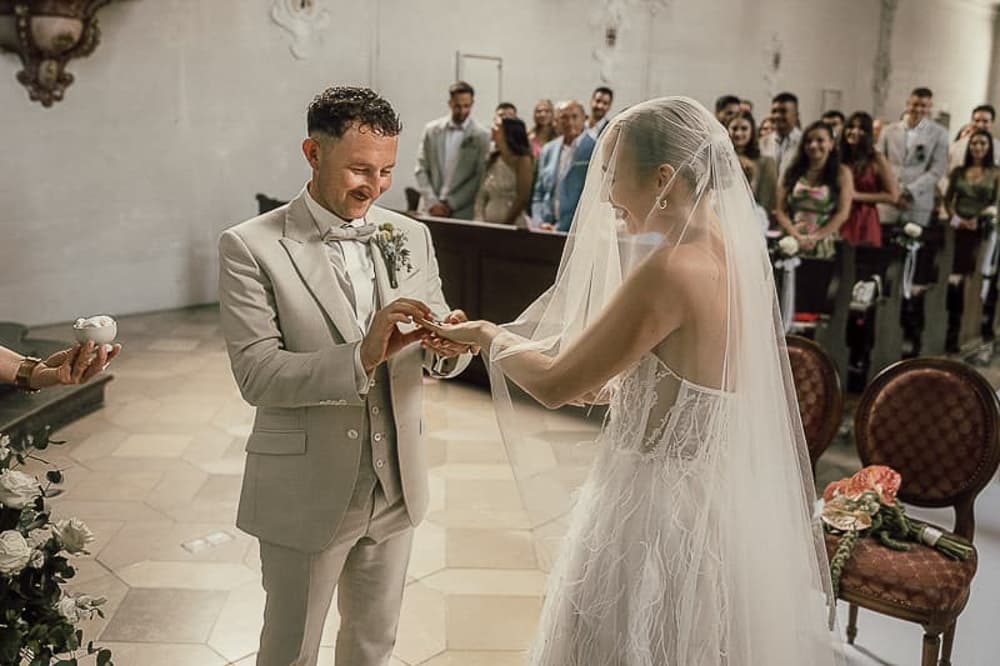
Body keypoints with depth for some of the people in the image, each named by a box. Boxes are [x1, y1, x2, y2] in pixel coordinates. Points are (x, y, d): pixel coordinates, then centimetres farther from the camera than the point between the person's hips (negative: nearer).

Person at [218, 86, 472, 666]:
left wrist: (449, 346, -21)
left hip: (397, 486, 4)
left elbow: (438, 351, 3)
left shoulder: (411, 236, 1)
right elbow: (257, 375, -19)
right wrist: (361, 356, -32)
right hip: (306, 492, -4)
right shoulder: (251, 246, -13)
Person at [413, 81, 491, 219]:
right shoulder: (432, 130, 8)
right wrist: (432, 203, -6)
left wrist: (451, 204, -7)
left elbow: (480, 178, -3)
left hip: (461, 214, -2)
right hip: (430, 210, 2)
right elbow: (421, 169, 6)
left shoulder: (481, 136, -1)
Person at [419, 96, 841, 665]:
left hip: (658, 510, -8)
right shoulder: (738, 253, 2)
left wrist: (486, 334, -2)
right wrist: (607, 386, 10)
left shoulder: (671, 269, -25)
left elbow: (554, 384, -18)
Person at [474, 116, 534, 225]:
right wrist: (479, 220, -5)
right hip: (488, 224, 6)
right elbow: (482, 195, 9)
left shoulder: (522, 159, -7)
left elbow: (523, 199, -12)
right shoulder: (493, 159, 10)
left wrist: (504, 225, -11)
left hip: (512, 226, -6)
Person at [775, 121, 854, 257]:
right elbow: (781, 211, 5)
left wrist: (815, 238, -12)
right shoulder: (792, 173, 12)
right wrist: (797, 236, -9)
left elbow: (842, 213, -2)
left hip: (825, 245, -1)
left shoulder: (842, 173, 7)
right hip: (793, 243, 1)